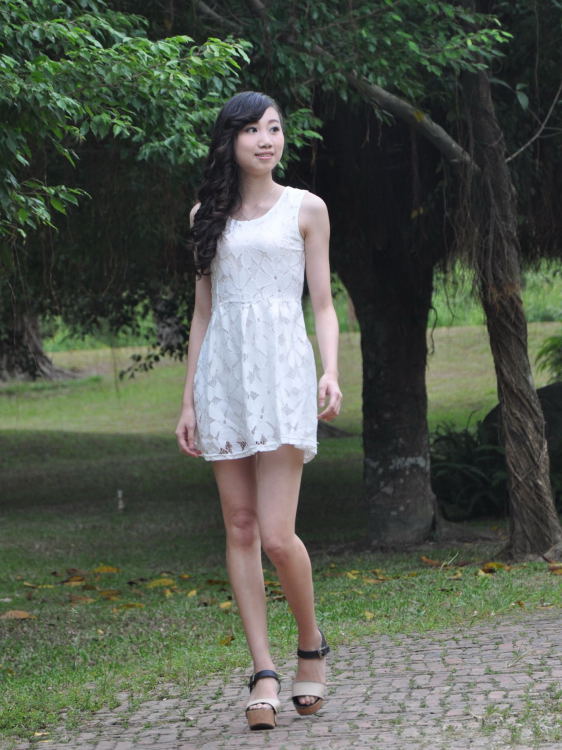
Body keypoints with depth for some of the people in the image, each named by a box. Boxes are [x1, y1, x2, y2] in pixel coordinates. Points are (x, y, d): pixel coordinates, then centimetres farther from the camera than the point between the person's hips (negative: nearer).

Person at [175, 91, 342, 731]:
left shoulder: (305, 209, 7)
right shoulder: (208, 215, 15)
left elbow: (323, 304, 5)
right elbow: (202, 312, 16)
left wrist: (331, 373, -12)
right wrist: (188, 401, 11)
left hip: (282, 370, -3)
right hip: (223, 372, 4)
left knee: (276, 534, -12)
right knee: (239, 529, 0)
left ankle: (311, 646, 12)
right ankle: (264, 671, 3)